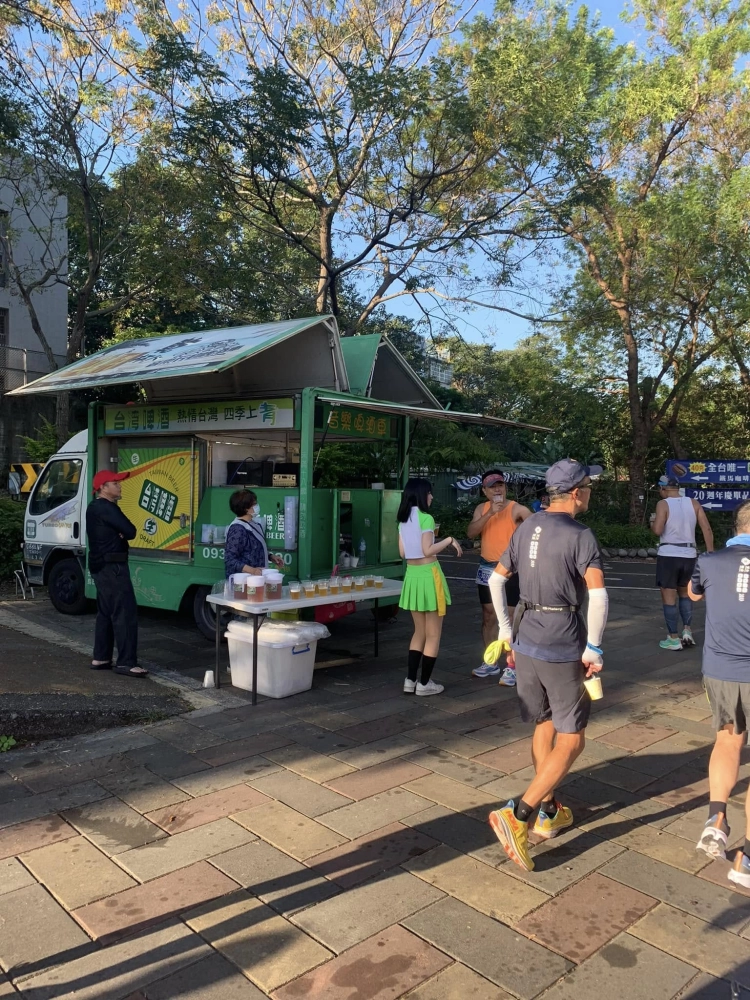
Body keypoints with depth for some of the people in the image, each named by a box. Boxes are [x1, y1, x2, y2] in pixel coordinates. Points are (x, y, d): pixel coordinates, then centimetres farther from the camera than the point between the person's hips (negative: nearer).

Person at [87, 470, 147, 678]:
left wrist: (120, 533, -5)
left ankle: (100, 658, 20)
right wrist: (123, 532, 2)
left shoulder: (95, 507, 18)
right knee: (126, 613, -10)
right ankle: (126, 662, -9)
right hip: (112, 566, -11)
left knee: (106, 613, 15)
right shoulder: (106, 507, -16)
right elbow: (130, 531, -19)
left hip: (102, 566, 11)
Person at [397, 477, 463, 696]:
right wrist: (449, 540, -8)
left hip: (412, 575, 8)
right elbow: (428, 551, -19)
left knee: (419, 631, 17)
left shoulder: (403, 520, 9)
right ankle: (424, 684, 9)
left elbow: (403, 552, 12)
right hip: (428, 575, -8)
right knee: (433, 635, 4)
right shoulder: (426, 518, -14)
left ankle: (410, 680, 17)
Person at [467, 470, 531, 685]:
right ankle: (490, 663, 26)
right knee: (488, 617, 13)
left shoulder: (516, 509, -10)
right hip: (486, 568, 5)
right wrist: (490, 513, -19)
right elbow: (471, 533, -9)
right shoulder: (482, 509, 5)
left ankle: (511, 667, 4)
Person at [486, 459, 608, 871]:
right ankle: (517, 815, -5)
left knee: (544, 726, 22)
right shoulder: (579, 535, -13)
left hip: (526, 642, 7)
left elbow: (497, 579, 14)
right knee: (571, 740, 4)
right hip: (563, 647, -7)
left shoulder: (526, 528, 7)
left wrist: (505, 628, 21)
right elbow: (597, 594, -25)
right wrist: (594, 648, -15)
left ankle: (549, 812, 33)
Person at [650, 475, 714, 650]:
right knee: (684, 593, 23)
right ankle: (687, 631, 14)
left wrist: (653, 521, 3)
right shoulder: (693, 503, 5)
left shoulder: (663, 504, -8)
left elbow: (657, 530, -18)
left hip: (669, 555, -5)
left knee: (669, 597, 4)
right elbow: (707, 529, 0)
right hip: (689, 555, 5)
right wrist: (710, 553, 3)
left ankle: (674, 639, 7)